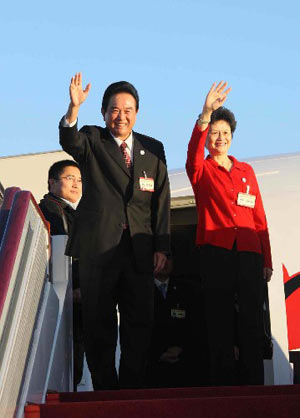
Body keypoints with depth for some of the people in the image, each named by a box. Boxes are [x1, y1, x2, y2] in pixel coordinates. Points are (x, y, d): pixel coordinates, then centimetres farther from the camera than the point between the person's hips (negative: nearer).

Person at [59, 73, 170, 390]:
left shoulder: (153, 149, 12)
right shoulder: (92, 141, 5)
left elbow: (161, 200, 8)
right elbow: (70, 141, -19)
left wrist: (161, 246, 1)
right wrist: (74, 107, -38)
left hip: (139, 250, 2)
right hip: (98, 247, -2)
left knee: (139, 324, 6)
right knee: (99, 325, 3)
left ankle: (132, 389, 18)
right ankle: (105, 390, 14)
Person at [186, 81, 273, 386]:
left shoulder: (246, 171, 18)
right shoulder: (201, 170, 8)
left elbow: (259, 216, 15)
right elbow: (193, 153, -17)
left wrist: (267, 260, 9)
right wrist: (205, 114, -32)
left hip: (249, 252, 3)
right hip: (216, 251, -3)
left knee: (252, 323, 1)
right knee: (220, 323, -1)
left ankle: (254, 384, 7)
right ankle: (223, 384, 5)